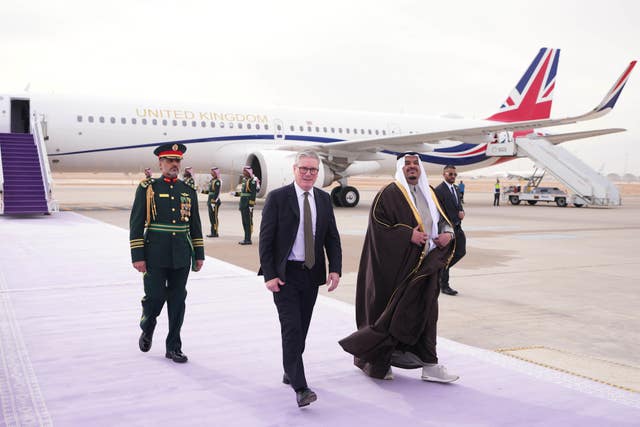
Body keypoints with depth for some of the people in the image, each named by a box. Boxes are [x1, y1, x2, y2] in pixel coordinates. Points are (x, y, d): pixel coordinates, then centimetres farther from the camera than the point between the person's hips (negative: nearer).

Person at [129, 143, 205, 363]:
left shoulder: (189, 191, 10)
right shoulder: (147, 188, -1)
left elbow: (195, 226, 14)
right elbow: (136, 224, -4)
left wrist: (199, 255, 10)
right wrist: (137, 256, -9)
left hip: (181, 258, 3)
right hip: (155, 256, -3)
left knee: (178, 301, 5)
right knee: (154, 297, -1)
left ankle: (174, 347, 16)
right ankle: (147, 329, 31)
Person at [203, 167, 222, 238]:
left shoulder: (217, 181, -13)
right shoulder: (212, 180, 17)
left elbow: (217, 192, -19)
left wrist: (214, 201, -24)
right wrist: (203, 191, 10)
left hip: (214, 201, -10)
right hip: (210, 200, 10)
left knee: (214, 217, -7)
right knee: (211, 217, 11)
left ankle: (215, 233, -3)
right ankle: (213, 232, 16)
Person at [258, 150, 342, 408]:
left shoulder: (324, 199, 7)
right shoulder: (277, 198, -7)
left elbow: (332, 237, 8)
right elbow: (265, 239, -8)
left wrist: (335, 269, -4)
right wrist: (269, 275, -14)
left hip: (312, 273, 5)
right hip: (285, 273, -5)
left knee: (302, 328, 14)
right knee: (291, 328, -10)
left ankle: (290, 372, 33)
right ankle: (300, 387, -9)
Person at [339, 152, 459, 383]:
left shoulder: (428, 193, 13)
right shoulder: (389, 194, -9)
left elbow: (443, 219, 21)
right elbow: (378, 225, -16)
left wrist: (447, 233, -1)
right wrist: (408, 235, -22)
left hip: (425, 266, 6)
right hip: (396, 266, -6)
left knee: (425, 313, 7)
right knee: (391, 313, 3)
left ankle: (429, 366, 13)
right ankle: (376, 362, 22)